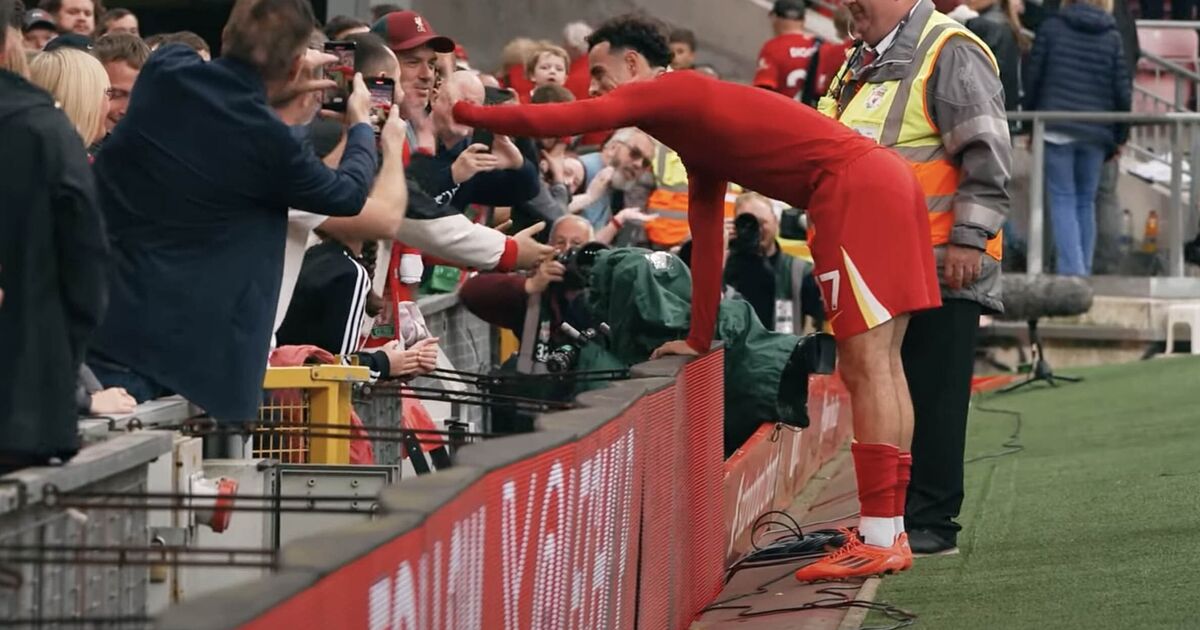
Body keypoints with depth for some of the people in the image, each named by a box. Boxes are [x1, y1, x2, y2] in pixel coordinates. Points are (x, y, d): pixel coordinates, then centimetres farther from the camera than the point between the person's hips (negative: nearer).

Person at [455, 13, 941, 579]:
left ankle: (879, 540, -13)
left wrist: (460, 112, -6)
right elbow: (706, 235, 27)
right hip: (881, 179, 10)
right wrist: (699, 340, 27)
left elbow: (560, 121, -13)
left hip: (855, 186, -10)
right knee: (876, 365, 12)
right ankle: (885, 532, 16)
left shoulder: (667, 92, -4)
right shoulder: (693, 130, 25)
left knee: (865, 364, -11)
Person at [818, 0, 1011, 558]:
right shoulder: (861, 62, 18)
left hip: (938, 267, -9)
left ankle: (931, 525, -1)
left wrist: (969, 239, -20)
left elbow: (986, 156, -16)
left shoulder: (950, 54, -11)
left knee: (932, 400, -4)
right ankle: (887, 518, 19)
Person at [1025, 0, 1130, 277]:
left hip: (1056, 129, -2)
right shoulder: (1112, 36, 4)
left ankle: (1071, 270, -13)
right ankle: (1083, 271, 12)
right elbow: (1123, 90, 4)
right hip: (1095, 133, 2)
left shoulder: (1051, 28, 0)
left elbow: (1032, 78, 2)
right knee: (1086, 202, 12)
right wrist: (1120, 135, 15)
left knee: (1063, 200, 0)